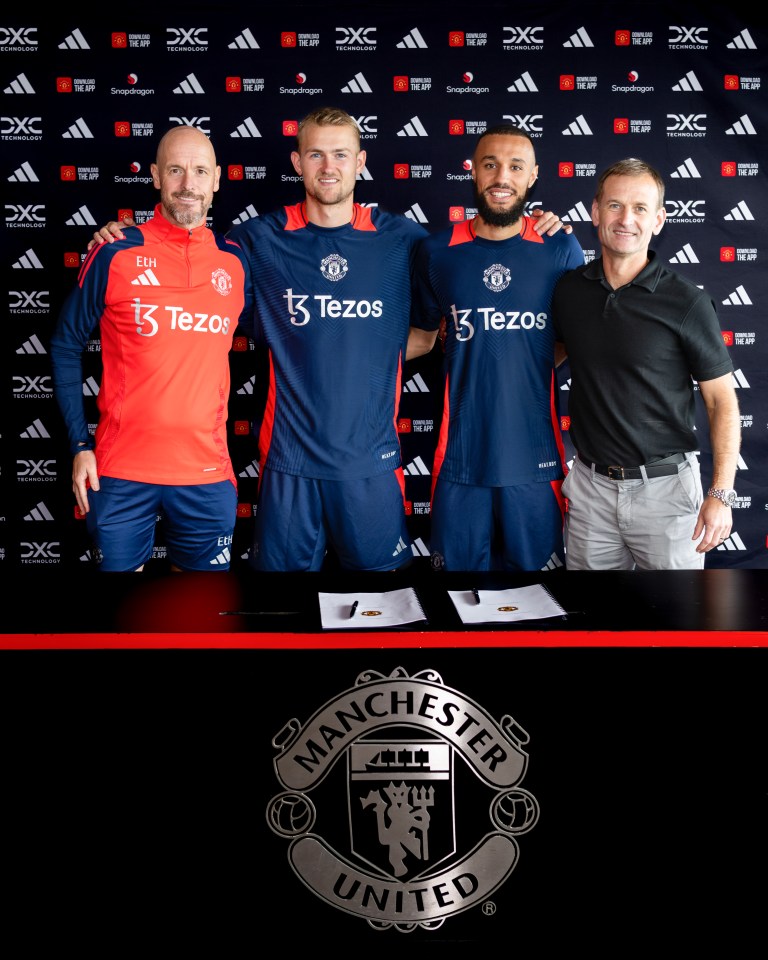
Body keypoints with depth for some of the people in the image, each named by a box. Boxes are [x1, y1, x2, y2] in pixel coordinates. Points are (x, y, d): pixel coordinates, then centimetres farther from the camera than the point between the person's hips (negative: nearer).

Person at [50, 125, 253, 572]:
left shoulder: (237, 261, 3)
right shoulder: (115, 254, -4)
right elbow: (67, 346, 3)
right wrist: (80, 444, -2)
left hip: (208, 472, 2)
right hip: (120, 471, -2)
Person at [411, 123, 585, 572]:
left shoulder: (562, 250, -1)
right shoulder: (438, 251, 2)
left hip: (535, 457, 0)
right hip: (461, 455, 1)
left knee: (535, 563, 12)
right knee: (459, 564, 12)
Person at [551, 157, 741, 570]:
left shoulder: (688, 303, -9)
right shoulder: (568, 290, 1)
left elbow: (722, 401, -5)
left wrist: (721, 494, -13)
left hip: (665, 485, -3)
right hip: (590, 485, 3)